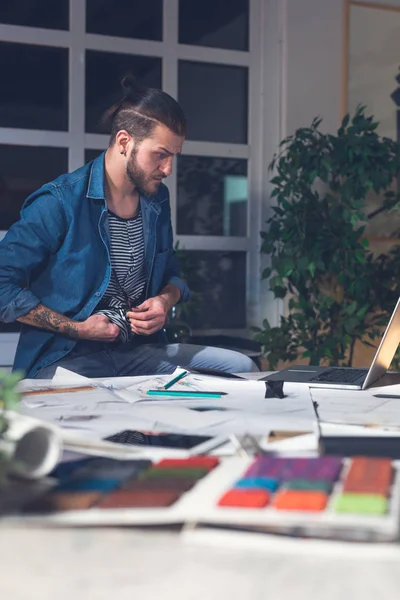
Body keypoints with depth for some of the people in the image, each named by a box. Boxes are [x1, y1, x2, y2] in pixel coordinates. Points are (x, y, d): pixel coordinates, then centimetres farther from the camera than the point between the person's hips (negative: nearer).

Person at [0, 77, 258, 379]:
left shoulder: (157, 200, 9)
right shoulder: (59, 203, -11)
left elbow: (172, 273, 24)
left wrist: (167, 299, -1)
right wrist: (76, 328, -13)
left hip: (140, 350, 8)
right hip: (66, 359, -7)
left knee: (241, 367, -7)